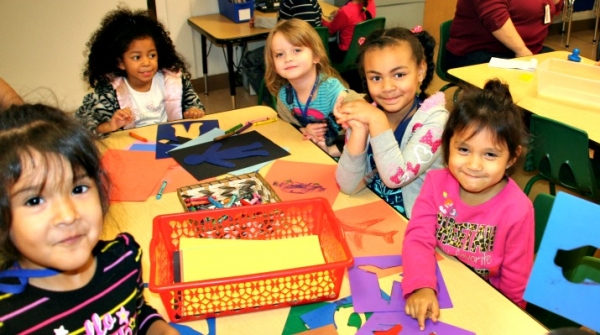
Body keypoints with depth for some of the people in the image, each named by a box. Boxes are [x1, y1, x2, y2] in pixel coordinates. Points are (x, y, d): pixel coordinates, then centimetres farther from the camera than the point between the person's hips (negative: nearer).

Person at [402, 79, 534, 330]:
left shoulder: (517, 210, -18)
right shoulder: (436, 183, -11)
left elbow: (514, 286, -8)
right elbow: (418, 238, -17)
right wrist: (421, 287, -32)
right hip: (437, 292, 2)